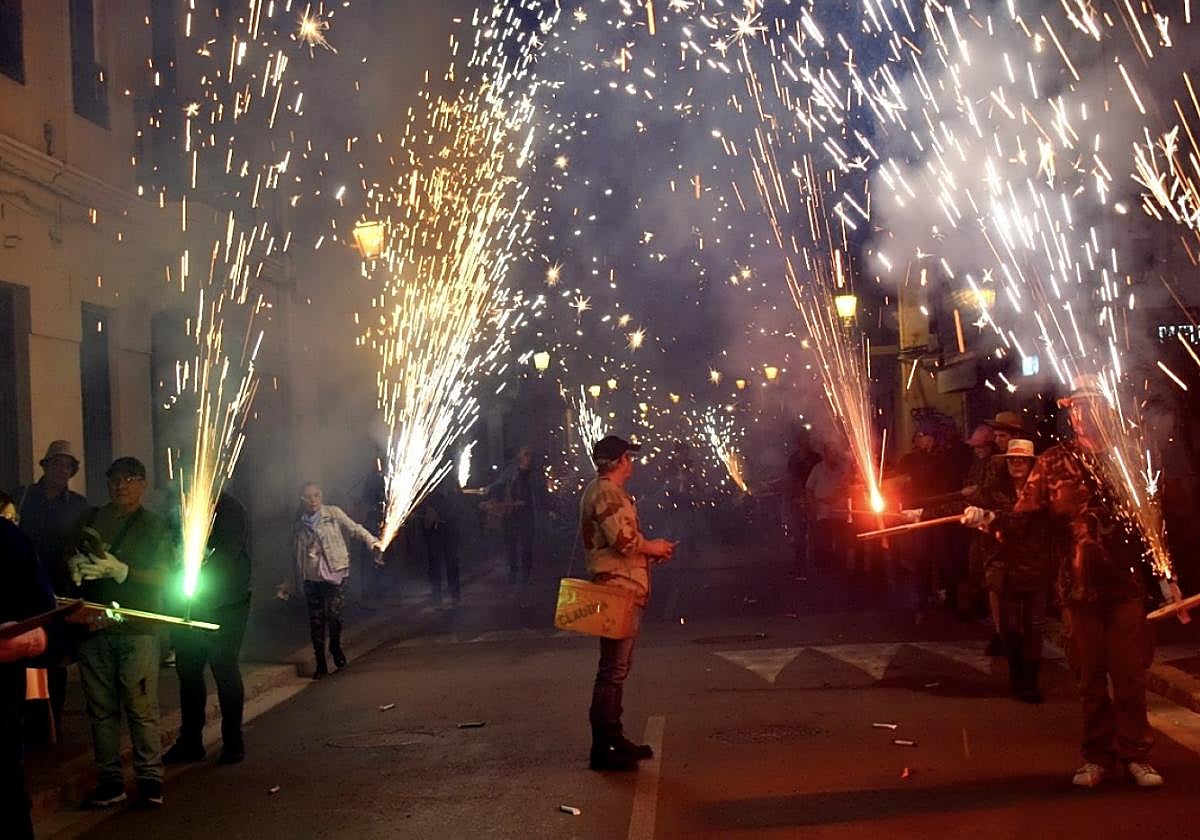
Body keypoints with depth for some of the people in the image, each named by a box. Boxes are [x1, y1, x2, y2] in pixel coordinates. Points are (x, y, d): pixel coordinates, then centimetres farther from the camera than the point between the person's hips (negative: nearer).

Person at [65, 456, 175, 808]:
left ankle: (150, 777, 0)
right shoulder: (89, 519, 16)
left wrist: (120, 570, -17)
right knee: (101, 707, 4)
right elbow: (67, 561, 18)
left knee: (141, 706, -7)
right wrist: (74, 565, -7)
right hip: (93, 624, 3)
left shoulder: (154, 525, 6)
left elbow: (162, 576, -3)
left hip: (137, 629, -3)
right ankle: (110, 778, 12)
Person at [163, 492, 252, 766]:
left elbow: (227, 556, -17)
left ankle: (233, 743, 11)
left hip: (225, 607, -5)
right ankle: (189, 742, 19)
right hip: (188, 607, 6)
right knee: (188, 671, 8)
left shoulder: (229, 509, -9)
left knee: (226, 672, 1)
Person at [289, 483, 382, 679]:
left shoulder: (333, 512, -1)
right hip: (311, 577, 3)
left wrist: (373, 541, -23)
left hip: (334, 572, -3)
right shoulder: (299, 524, 9)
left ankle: (335, 646, 12)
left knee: (333, 613, -18)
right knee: (316, 620, 5)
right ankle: (320, 664, 17)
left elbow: (354, 528, -7)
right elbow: (296, 553, 17)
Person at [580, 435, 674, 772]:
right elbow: (623, 539, -24)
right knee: (613, 669, -9)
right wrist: (652, 547, -7)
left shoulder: (609, 491, 20)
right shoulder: (605, 492, -14)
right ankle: (602, 749, -6)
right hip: (618, 590, -11)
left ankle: (613, 737, 25)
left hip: (626, 590, 11)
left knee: (617, 668, 16)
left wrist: (649, 549, 13)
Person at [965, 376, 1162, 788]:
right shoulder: (1053, 462, 3)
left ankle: (1135, 754, 17)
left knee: (1130, 674, 3)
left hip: (1125, 584, 0)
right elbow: (1027, 515, -4)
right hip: (1079, 587, 0)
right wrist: (989, 519, -22)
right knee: (1090, 678, 8)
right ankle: (1098, 756, 21)